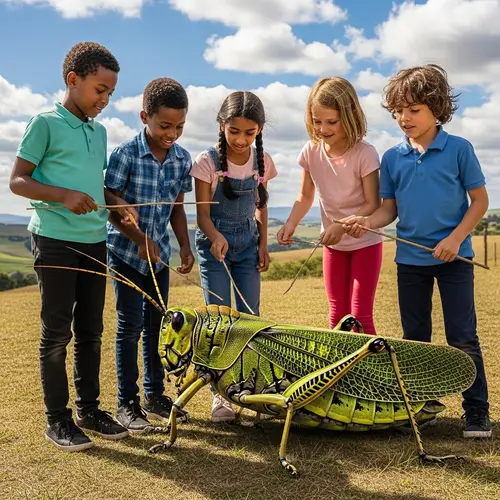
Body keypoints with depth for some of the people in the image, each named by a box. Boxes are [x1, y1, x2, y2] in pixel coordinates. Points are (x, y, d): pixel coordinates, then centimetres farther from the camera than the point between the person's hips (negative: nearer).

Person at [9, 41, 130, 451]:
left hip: (95, 241, 6)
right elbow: (17, 180, -7)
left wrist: (117, 204, 3)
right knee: (57, 332, 1)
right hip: (55, 239, -6)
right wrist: (64, 196, -21)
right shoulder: (46, 123, -5)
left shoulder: (99, 131, 14)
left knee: (90, 331, 11)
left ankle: (89, 409, 23)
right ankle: (57, 419, 12)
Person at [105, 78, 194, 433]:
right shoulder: (125, 155, -17)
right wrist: (140, 239, -18)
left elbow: (177, 207, 7)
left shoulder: (182, 159, -2)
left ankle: (154, 394, 24)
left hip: (160, 253, 5)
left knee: (156, 323, 11)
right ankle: (127, 403, 9)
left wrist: (185, 246, 0)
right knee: (131, 325, -2)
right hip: (126, 251, -5)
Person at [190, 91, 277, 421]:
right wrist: (216, 238, -31)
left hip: (248, 245, 3)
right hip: (215, 245, -3)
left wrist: (263, 244, 7)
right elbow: (203, 212, -12)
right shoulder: (208, 162, -12)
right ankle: (220, 394, 5)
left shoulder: (262, 161, -1)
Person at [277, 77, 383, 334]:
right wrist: (291, 223, -14)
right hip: (332, 244, 4)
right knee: (337, 315, 12)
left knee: (361, 315, -4)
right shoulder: (311, 151, -9)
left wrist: (342, 226, -32)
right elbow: (306, 196, 3)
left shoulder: (365, 154, -22)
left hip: (365, 243, -4)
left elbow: (373, 205, -19)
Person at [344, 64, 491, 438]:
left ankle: (477, 412, 11)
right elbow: (390, 209, 6)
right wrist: (368, 221, -15)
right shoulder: (392, 158, 3)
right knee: (415, 338, 12)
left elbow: (480, 200, -3)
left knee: (463, 338, 0)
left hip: (454, 257, -3)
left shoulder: (459, 149, -5)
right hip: (410, 259, 4)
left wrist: (455, 238, -15)